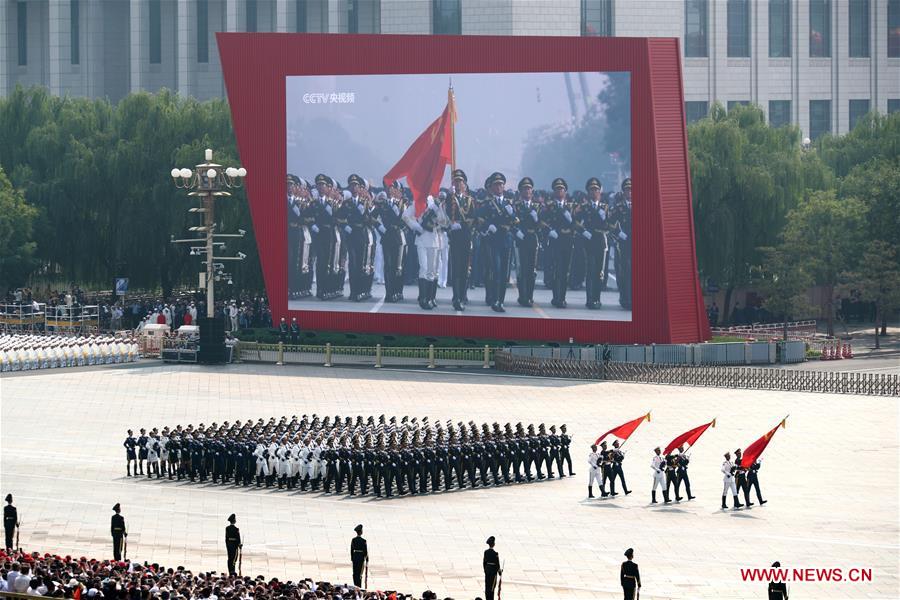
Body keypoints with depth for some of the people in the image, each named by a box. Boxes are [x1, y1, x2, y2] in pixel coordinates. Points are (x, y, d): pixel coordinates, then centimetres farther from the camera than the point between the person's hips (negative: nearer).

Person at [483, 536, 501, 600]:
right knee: (492, 586, -1)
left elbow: (484, 562, 7)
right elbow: (497, 564, -13)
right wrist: (499, 571, 1)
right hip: (493, 570, -6)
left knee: (487, 586, 11)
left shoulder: (486, 552, 0)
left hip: (487, 569, 6)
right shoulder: (495, 554, -18)